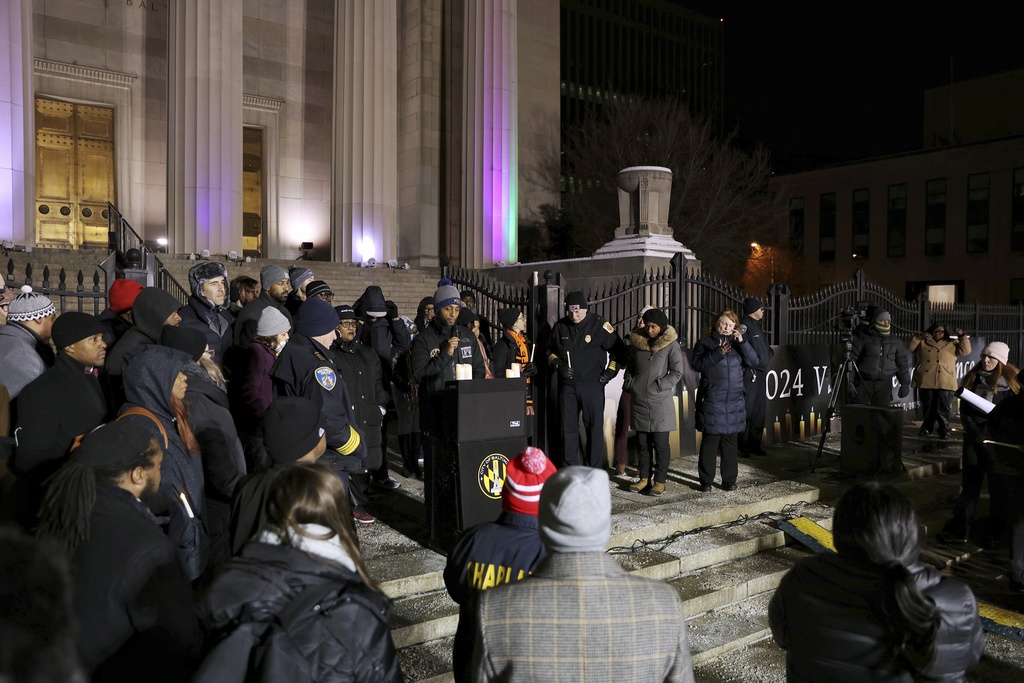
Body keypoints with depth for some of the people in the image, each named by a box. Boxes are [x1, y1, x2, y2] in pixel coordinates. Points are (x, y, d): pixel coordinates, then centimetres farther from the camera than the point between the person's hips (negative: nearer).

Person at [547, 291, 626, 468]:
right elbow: (550, 351, 15)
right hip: (567, 386, 3)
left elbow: (619, 351, 0)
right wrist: (557, 364, -3)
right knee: (568, 428, 8)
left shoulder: (600, 325, -8)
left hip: (592, 386, -3)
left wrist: (610, 372, -5)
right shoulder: (560, 326, 2)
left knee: (594, 428, 1)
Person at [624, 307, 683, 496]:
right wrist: (629, 384, 5)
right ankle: (645, 478, 20)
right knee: (642, 442, 11)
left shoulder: (671, 344, -5)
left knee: (660, 443, 2)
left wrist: (659, 386, -12)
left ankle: (660, 481, 10)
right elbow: (630, 367, 18)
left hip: (660, 402, -4)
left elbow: (677, 372, -5)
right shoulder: (636, 342, 6)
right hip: (639, 400, 4)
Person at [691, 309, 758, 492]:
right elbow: (696, 364, -9)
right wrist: (717, 353, -18)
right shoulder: (705, 342, 4)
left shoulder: (736, 343, 13)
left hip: (734, 402, 3)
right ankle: (706, 480, 8)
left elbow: (753, 362, 1)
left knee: (730, 442, 8)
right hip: (711, 401, -3)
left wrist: (742, 342, -10)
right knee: (710, 441, -1)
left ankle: (729, 480, 17)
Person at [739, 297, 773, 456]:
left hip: (760, 374, 10)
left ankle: (754, 445, 19)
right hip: (749, 375, -10)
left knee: (759, 412, 12)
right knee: (746, 411, -8)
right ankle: (742, 446, -2)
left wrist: (765, 360, 8)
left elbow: (766, 349, 26)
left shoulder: (757, 326, 19)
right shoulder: (744, 325, -10)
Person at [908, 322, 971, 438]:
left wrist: (962, 336, -7)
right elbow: (910, 347, 2)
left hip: (945, 383, -1)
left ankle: (943, 429, 1)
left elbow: (965, 350, 3)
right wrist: (920, 336, -11)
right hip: (926, 381, 1)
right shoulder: (922, 342, 15)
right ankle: (927, 427, 19)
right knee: (927, 406, 9)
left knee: (943, 407, -3)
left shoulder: (952, 343, 14)